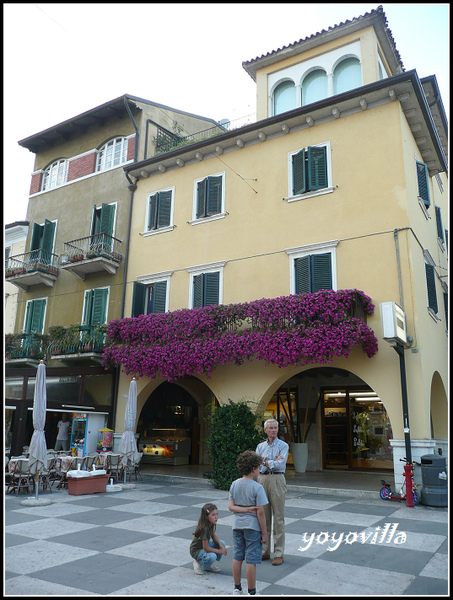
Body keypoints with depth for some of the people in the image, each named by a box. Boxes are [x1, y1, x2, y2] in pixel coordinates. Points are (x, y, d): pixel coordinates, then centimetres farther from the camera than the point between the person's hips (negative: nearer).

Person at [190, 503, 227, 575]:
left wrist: (221, 545, -10)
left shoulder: (211, 524, -6)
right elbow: (206, 548, -28)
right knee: (212, 556, -34)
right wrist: (219, 551, -17)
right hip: (197, 550, -9)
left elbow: (214, 536, 9)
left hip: (205, 545, 9)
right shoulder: (204, 528, -32)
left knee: (222, 543, -6)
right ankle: (199, 562, -4)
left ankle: (210, 565, 7)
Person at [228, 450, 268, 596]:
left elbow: (231, 506, -4)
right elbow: (260, 512, -15)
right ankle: (252, 592, 15)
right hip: (252, 526, -5)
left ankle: (237, 589, 28)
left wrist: (245, 509, -9)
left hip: (238, 525, 6)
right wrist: (264, 533, -7)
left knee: (237, 557, 15)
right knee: (251, 561, 4)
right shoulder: (257, 487, -17)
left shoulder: (234, 484, 0)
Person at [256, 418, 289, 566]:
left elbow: (281, 464, -12)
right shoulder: (260, 446, 13)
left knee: (278, 517, -1)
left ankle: (279, 553, 7)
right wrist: (274, 462, -9)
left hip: (277, 480, -4)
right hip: (262, 479, 4)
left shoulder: (283, 445, 2)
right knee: (263, 516, 8)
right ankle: (264, 551, 18)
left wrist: (266, 462, -3)